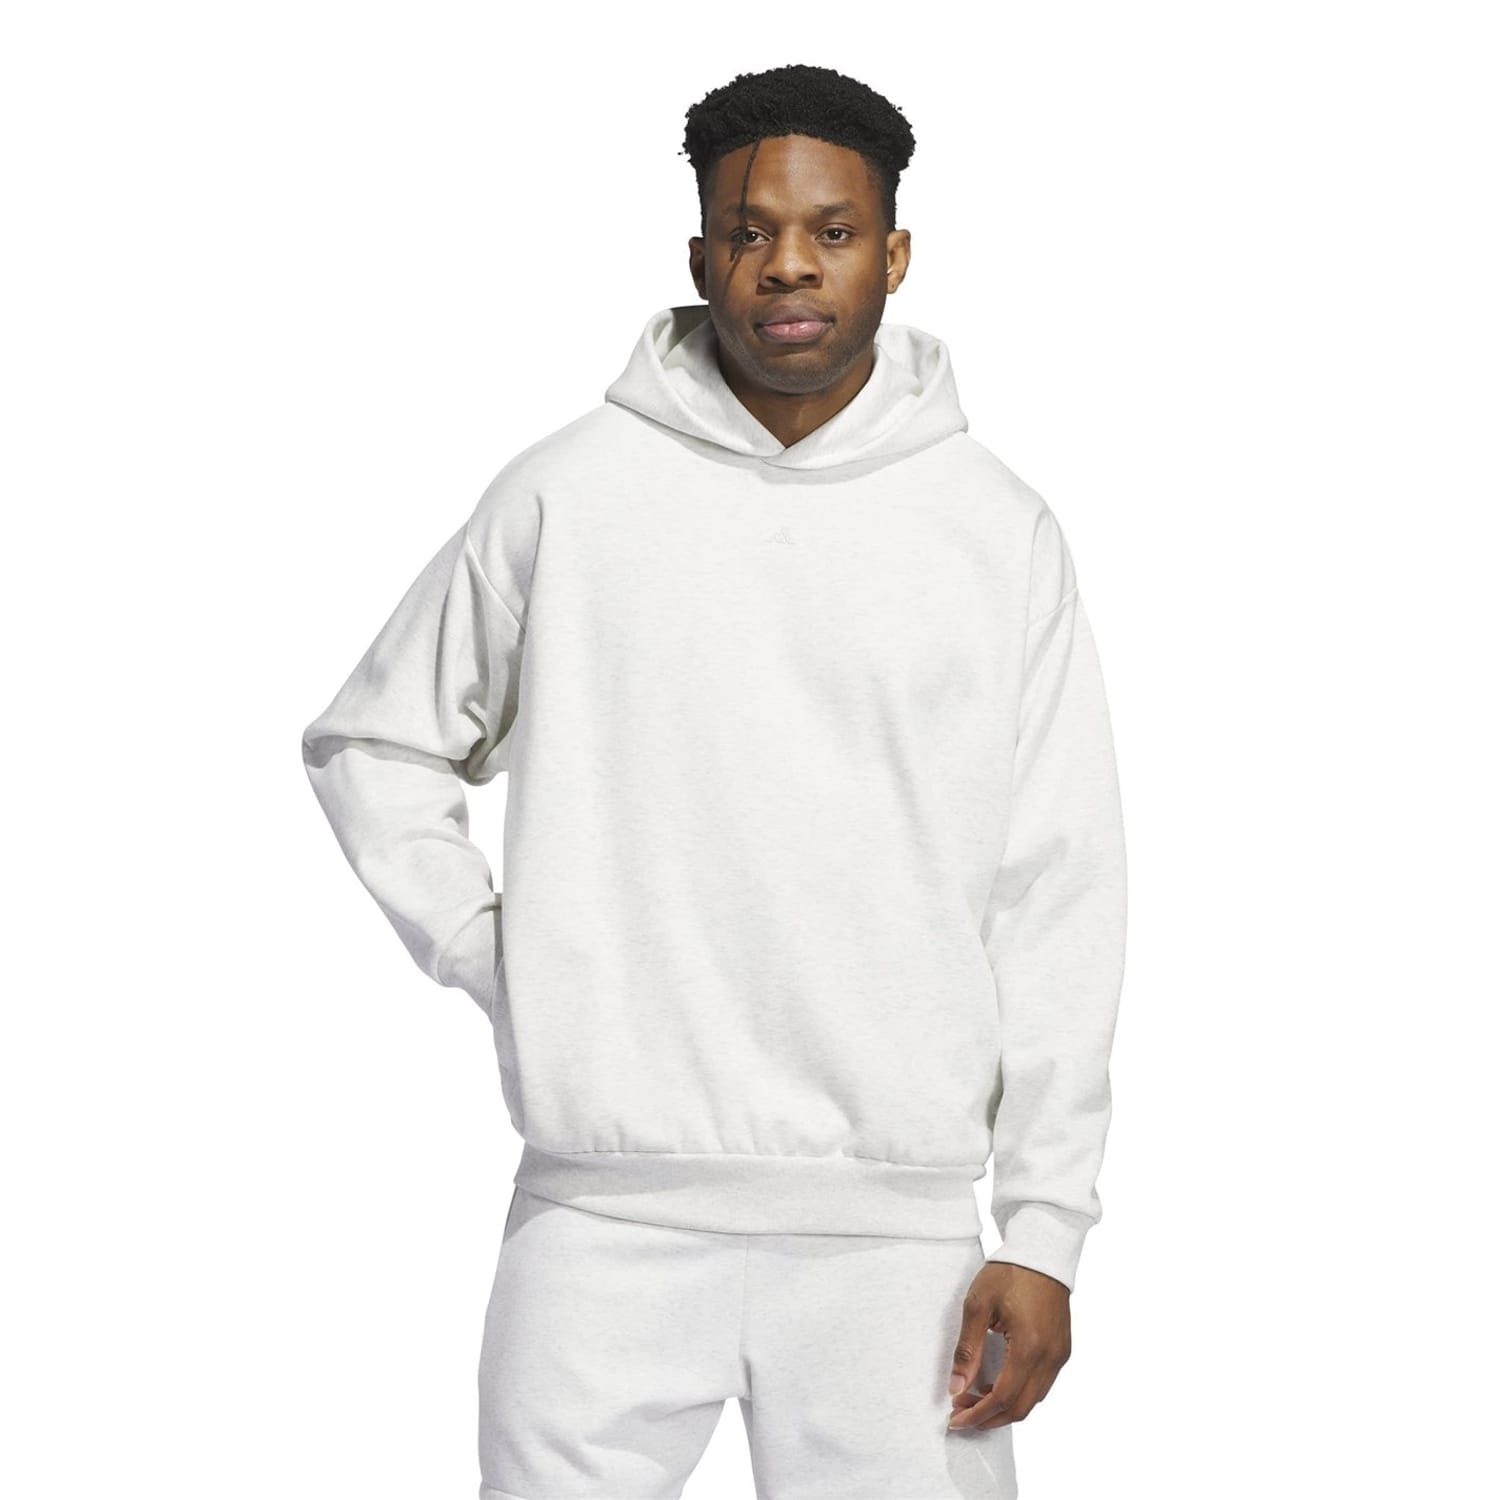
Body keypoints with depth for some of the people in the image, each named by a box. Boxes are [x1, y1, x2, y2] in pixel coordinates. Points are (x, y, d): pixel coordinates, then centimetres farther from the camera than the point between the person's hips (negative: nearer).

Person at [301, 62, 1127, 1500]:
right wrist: (491, 953, 2)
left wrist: (1043, 1234, -1)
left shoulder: (998, 530, 4)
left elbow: (1058, 899, 3)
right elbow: (374, 742, 15)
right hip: (605, 1217, 0)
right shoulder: (566, 494, 3)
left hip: (892, 1222, 0)